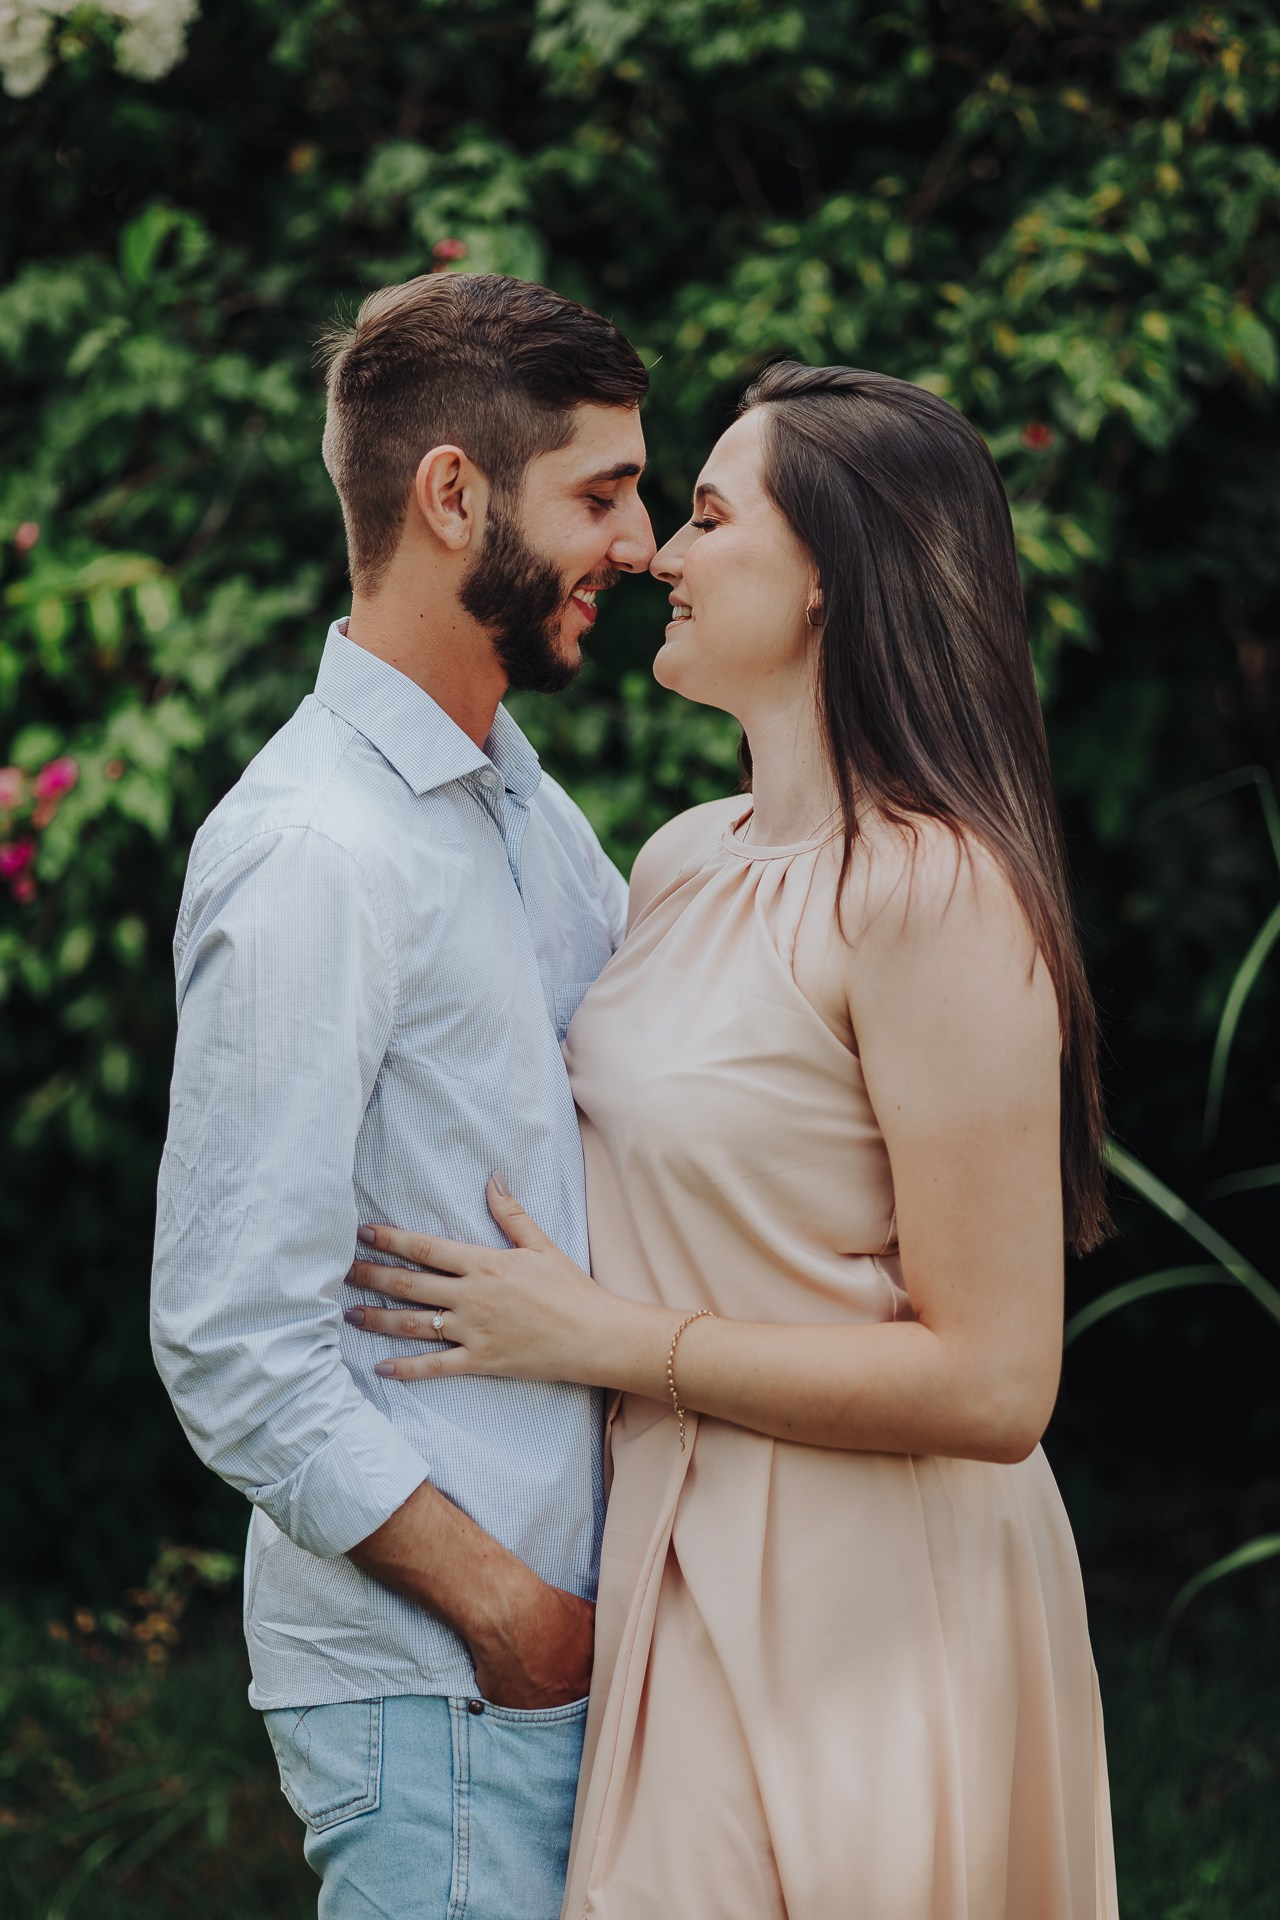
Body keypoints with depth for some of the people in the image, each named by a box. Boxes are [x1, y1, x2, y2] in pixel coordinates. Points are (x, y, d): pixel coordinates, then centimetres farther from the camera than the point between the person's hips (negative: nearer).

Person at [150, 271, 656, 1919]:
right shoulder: (315, 854, -18)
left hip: (569, 1624, 8)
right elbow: (236, 1350, -20)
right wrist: (508, 1608, -16)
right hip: (431, 1680, -8)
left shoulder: (520, 799, 12)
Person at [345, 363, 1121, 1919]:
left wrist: (602, 1335, -17)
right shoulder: (683, 859, 6)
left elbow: (991, 1384, -22)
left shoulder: (937, 895, -19)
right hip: (683, 1557, 8)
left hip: (861, 1604, -8)